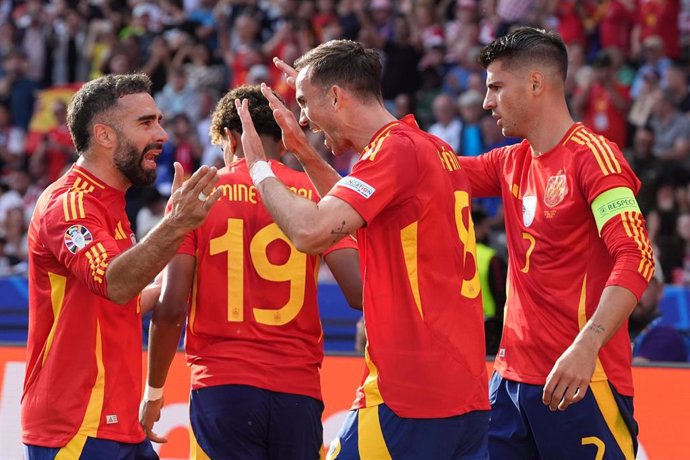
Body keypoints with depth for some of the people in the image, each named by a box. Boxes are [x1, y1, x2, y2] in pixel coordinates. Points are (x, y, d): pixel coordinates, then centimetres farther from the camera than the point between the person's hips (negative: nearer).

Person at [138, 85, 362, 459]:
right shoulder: (315, 194, 5)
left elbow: (171, 309, -2)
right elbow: (360, 292, -6)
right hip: (298, 391, 1)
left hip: (221, 386, -1)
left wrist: (154, 392, 9)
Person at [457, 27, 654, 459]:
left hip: (578, 380, -8)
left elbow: (635, 260, -19)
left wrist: (587, 346, -30)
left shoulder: (591, 156, -10)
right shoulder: (512, 163, 14)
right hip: (514, 376, 8)